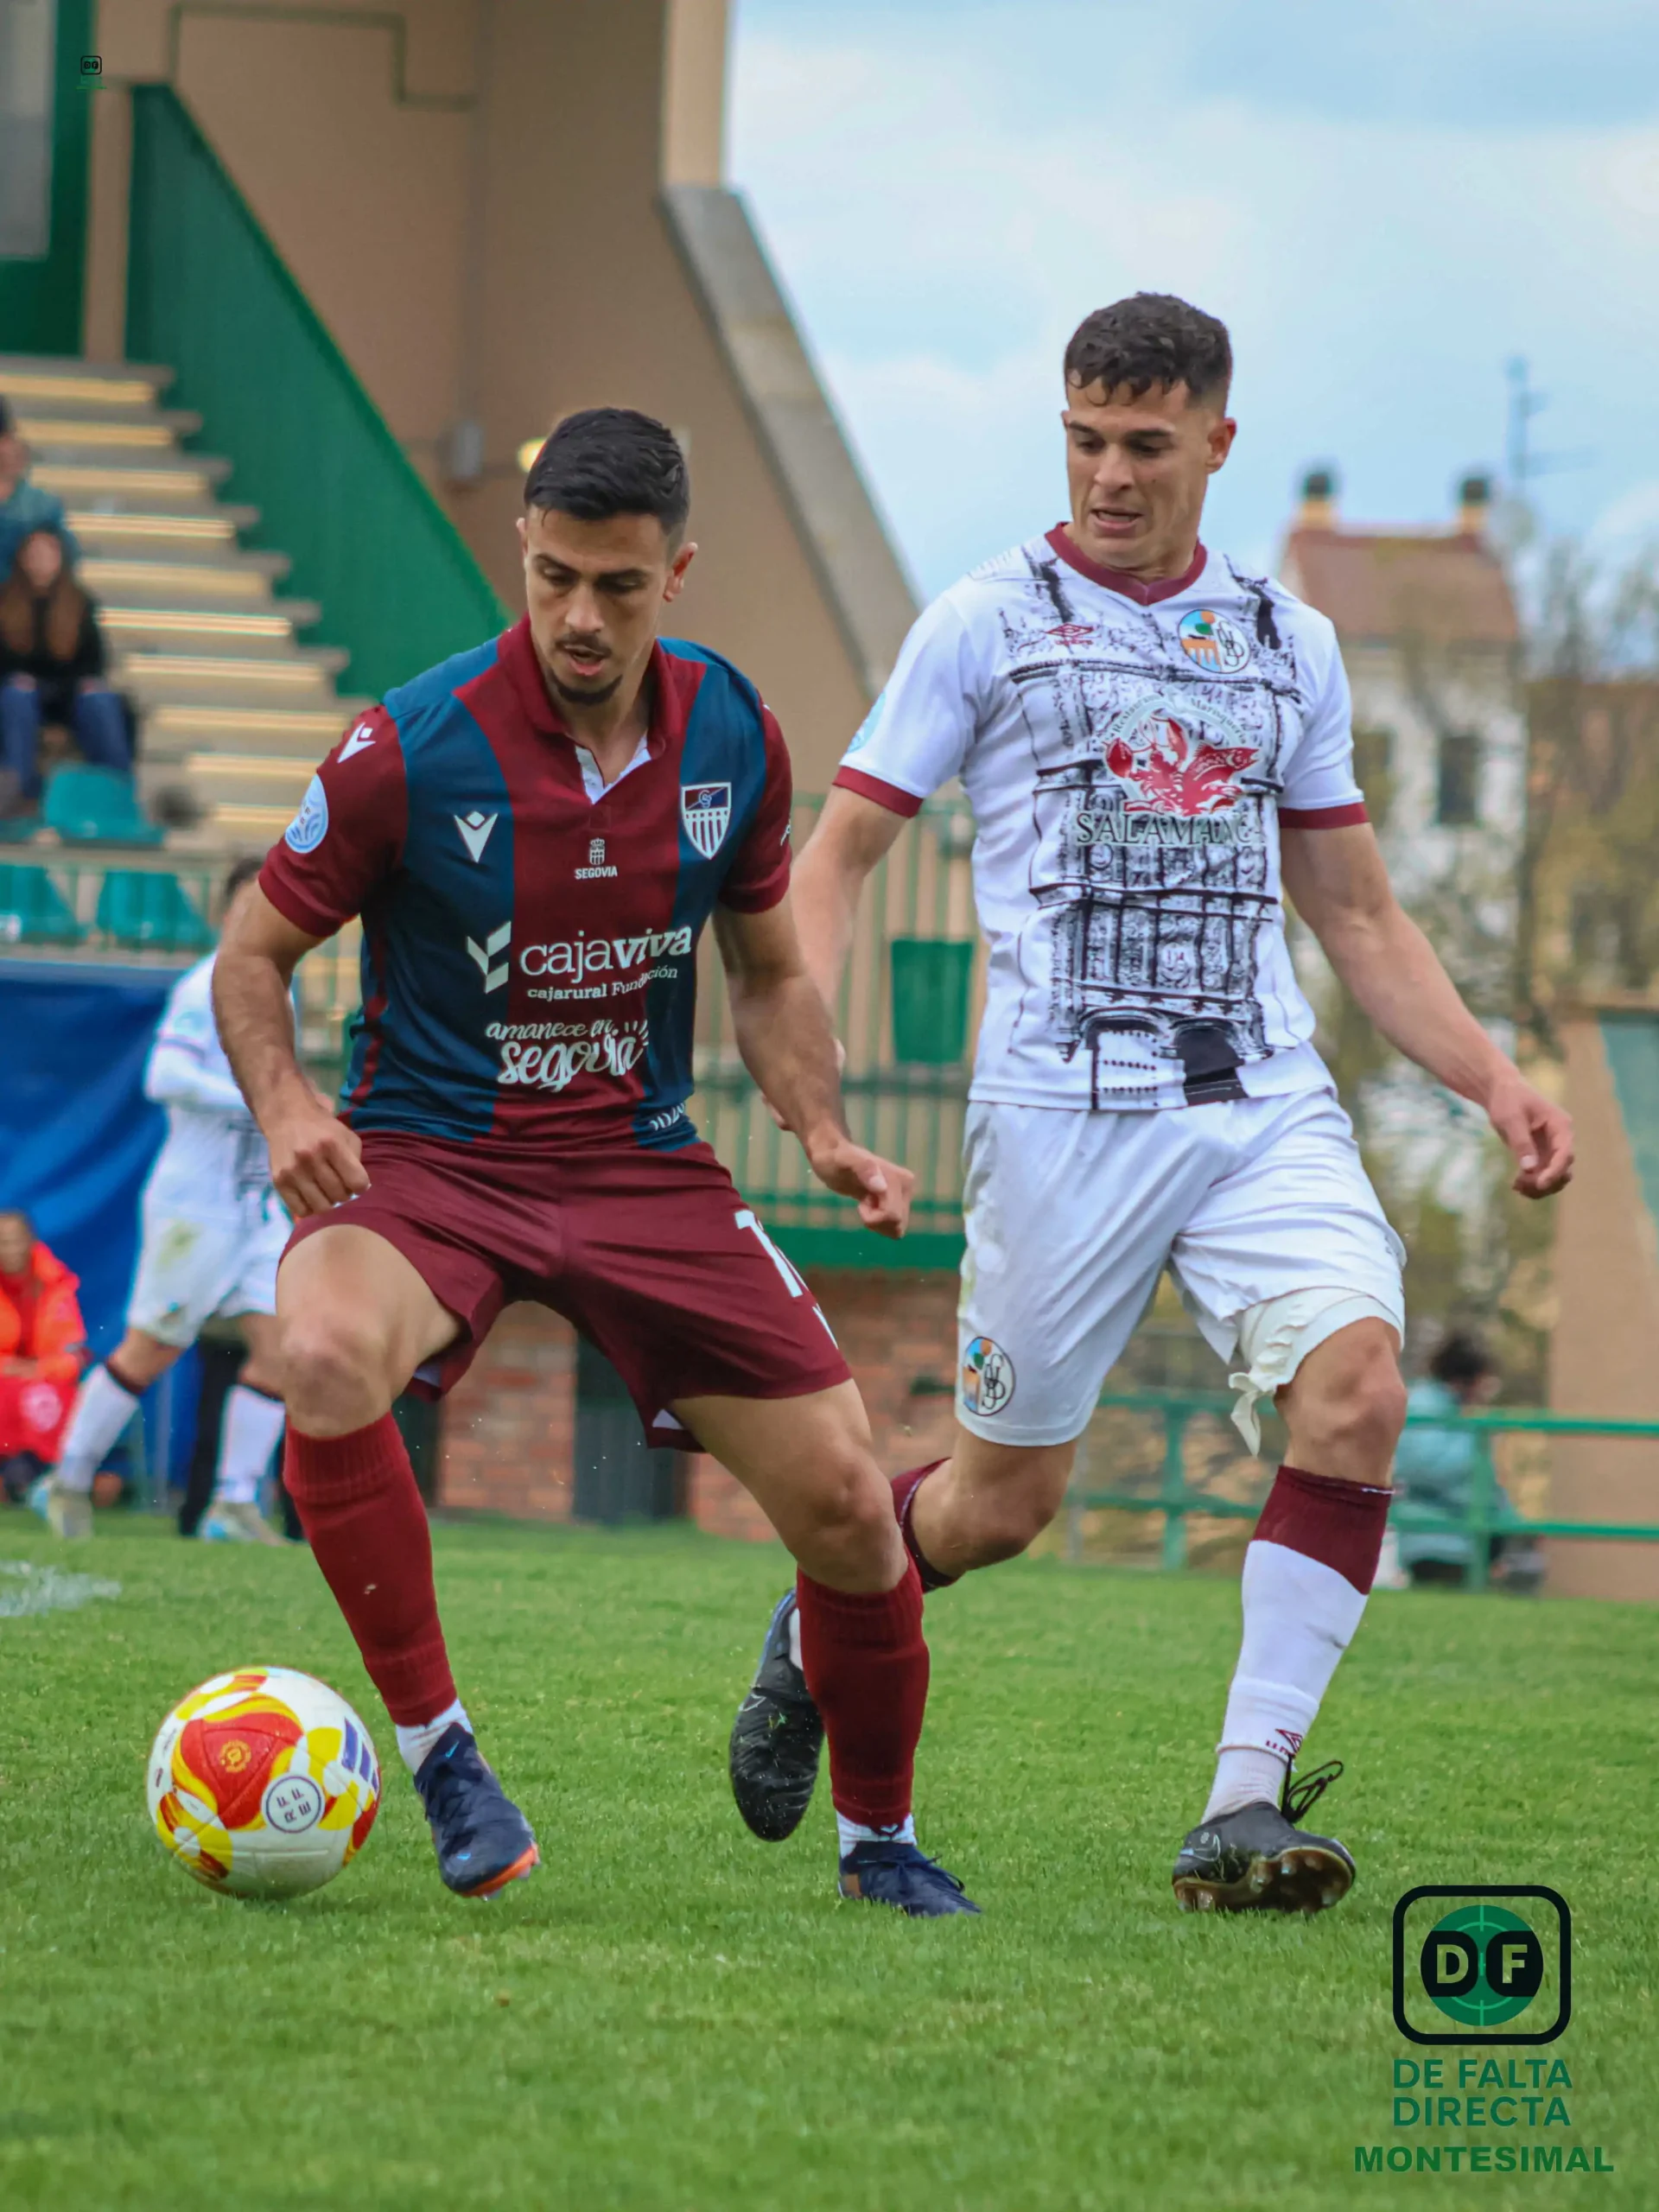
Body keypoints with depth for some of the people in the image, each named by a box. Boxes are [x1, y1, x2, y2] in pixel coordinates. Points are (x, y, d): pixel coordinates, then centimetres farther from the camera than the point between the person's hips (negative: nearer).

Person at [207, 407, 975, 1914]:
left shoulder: (733, 738, -1)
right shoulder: (412, 751, -15)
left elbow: (768, 972, 14)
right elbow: (255, 955, -2)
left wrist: (825, 1134, -3)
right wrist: (287, 1109, -21)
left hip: (644, 1166, 4)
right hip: (432, 1160, -4)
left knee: (848, 1504, -4)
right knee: (329, 1356, -37)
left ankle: (879, 1834, 23)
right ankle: (438, 1750, -21)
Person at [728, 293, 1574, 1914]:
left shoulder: (1288, 644, 16)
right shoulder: (988, 621, 4)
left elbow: (1358, 913, 22)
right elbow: (837, 854, 3)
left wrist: (1494, 1082, 9)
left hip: (1267, 1106, 3)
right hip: (1064, 1105, -3)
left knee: (1355, 1382, -22)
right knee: (1006, 1494, 1)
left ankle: (1245, 1810, -19)